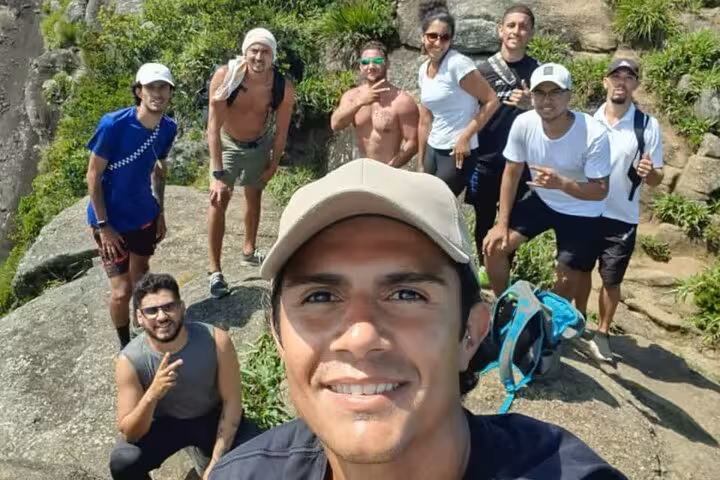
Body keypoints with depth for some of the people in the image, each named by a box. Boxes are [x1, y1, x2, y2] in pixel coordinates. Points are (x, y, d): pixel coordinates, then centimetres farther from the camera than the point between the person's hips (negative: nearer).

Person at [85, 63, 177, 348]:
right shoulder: (113, 124, -24)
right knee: (122, 290, -4)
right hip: (111, 219, -5)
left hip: (145, 215, 5)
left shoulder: (168, 128, -7)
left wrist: (161, 213, 11)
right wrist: (103, 225, -17)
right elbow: (93, 176, -17)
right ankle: (126, 346, 22)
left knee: (141, 279, 20)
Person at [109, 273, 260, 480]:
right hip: (163, 424, 1)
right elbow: (129, 434, -21)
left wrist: (216, 462, -22)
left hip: (212, 418, 0)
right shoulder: (130, 360, -24)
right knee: (122, 462, -26)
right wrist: (152, 395, -41)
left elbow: (232, 401, -17)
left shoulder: (216, 340, -26)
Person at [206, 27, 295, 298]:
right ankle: (215, 270, -4)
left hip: (260, 144, 3)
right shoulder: (225, 76, -31)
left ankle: (249, 252, 38)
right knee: (219, 199, -11)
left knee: (254, 196, 17)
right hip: (227, 143, -2)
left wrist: (274, 165, -2)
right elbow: (213, 126, -31)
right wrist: (217, 174, -35)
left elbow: (281, 131, -10)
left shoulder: (283, 88, -25)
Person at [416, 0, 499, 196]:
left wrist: (465, 137, -17)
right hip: (434, 150, 7)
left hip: (458, 151, -7)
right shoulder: (423, 70, 8)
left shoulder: (458, 63, -14)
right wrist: (420, 163, 16)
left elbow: (491, 101, -15)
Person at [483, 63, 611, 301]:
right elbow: (511, 173, -8)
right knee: (493, 246, -4)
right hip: (541, 200, 4)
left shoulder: (594, 135, -31)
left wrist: (561, 183, -42)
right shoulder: (523, 124, -20)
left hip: (580, 212, -3)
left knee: (566, 277, 5)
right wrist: (502, 223, -8)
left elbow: (600, 191, -23)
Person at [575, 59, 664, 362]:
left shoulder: (648, 126, -9)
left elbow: (656, 179, -6)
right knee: (581, 270, 17)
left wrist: (650, 173, -28)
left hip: (622, 218, -2)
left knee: (611, 280, 8)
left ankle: (602, 332, 26)